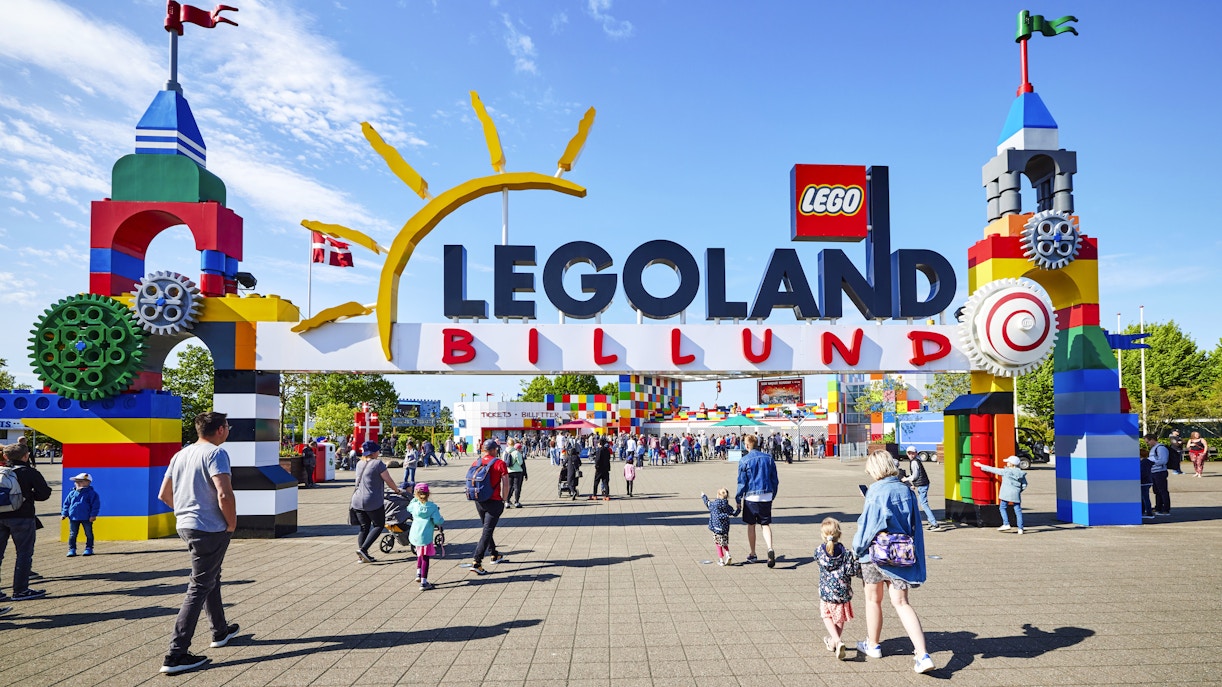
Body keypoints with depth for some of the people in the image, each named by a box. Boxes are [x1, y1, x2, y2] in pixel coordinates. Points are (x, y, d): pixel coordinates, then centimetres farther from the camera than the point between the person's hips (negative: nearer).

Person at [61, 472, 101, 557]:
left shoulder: (92, 493, -6)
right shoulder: (72, 493, 7)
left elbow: (96, 504, -7)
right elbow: (66, 504, 14)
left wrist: (93, 515, -13)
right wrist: (64, 514, 6)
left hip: (86, 518, -3)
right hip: (73, 518, 3)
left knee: (89, 534, 4)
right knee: (72, 534, 6)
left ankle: (89, 549, 15)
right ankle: (72, 549, 14)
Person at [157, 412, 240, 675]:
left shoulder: (180, 455, 11)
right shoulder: (215, 453, -15)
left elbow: (164, 494, 17)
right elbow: (224, 495, -25)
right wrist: (232, 524, -11)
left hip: (186, 525, 9)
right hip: (210, 529, -9)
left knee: (211, 577, 25)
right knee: (199, 588, -4)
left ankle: (220, 631, 40)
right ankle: (176, 655, -4)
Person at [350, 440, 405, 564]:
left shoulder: (359, 464, 11)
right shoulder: (378, 463, -10)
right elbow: (389, 481, -6)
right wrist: (397, 490, 12)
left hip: (357, 501, 7)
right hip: (373, 502, -7)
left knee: (364, 527, 14)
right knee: (379, 525, 7)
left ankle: (361, 556, 10)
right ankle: (363, 549, -7)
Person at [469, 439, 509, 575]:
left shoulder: (476, 463, 3)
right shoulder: (499, 463, -10)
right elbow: (506, 484, -13)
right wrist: (503, 499, 0)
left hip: (479, 502, 5)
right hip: (494, 502, -5)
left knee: (487, 529, 23)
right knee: (487, 531, -4)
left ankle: (495, 555, 38)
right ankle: (476, 562, -12)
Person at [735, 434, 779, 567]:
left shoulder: (744, 461, -8)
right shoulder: (768, 458, 4)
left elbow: (742, 482, -7)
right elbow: (775, 480, 8)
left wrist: (738, 500, 1)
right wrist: (772, 495, 19)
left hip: (751, 497, -3)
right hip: (766, 496, 3)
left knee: (751, 525, 11)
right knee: (765, 524, 6)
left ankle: (752, 555, 21)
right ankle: (770, 548, -18)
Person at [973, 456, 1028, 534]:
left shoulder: (1006, 471, -6)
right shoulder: (1021, 473, 6)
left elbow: (993, 470, 0)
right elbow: (1024, 485, 8)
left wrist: (981, 465, 8)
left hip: (1006, 493, -4)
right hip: (1016, 494, 4)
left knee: (1002, 507, 8)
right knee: (1018, 510, 6)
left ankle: (1006, 524, -4)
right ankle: (1020, 528, 5)